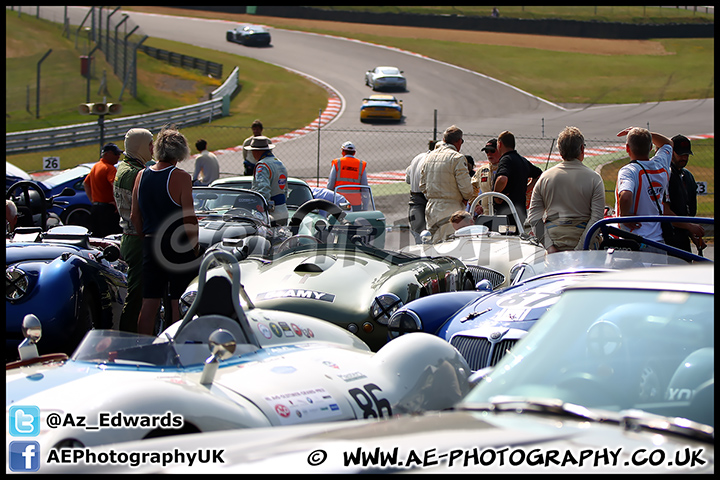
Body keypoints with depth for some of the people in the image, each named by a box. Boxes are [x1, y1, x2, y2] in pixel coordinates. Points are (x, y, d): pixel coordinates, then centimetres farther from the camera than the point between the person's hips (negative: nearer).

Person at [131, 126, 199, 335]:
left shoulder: (141, 176, 5)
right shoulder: (180, 177, -12)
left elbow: (135, 217, 10)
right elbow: (188, 219, -14)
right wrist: (195, 247, -3)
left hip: (150, 246, 5)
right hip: (178, 247, -5)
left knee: (149, 304, 9)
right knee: (178, 305, 1)